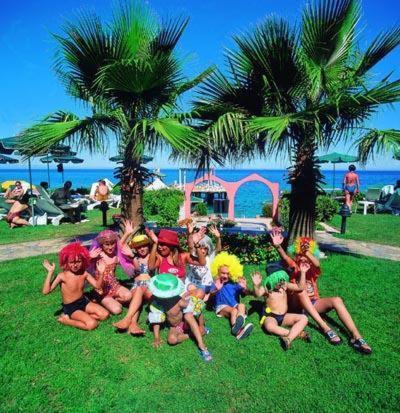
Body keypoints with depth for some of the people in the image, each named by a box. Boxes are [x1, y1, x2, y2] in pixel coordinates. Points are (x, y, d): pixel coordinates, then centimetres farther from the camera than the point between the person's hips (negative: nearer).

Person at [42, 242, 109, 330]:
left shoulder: (84, 273, -7)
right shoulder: (62, 276, -19)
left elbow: (97, 285, -5)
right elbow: (46, 291, -26)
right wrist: (50, 272, -32)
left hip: (83, 302, 6)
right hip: (70, 307, -6)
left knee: (105, 314, -5)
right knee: (92, 324, -23)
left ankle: (79, 317, 0)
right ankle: (65, 320, -4)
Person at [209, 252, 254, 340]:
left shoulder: (235, 283, 11)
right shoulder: (216, 283, 5)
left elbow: (244, 294, 2)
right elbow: (211, 293, -15)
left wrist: (244, 288, -24)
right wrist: (217, 289, -40)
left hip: (235, 305, 3)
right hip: (222, 307, -3)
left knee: (241, 306, -33)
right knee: (234, 310, -36)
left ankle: (238, 323, -64)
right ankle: (238, 330, -67)